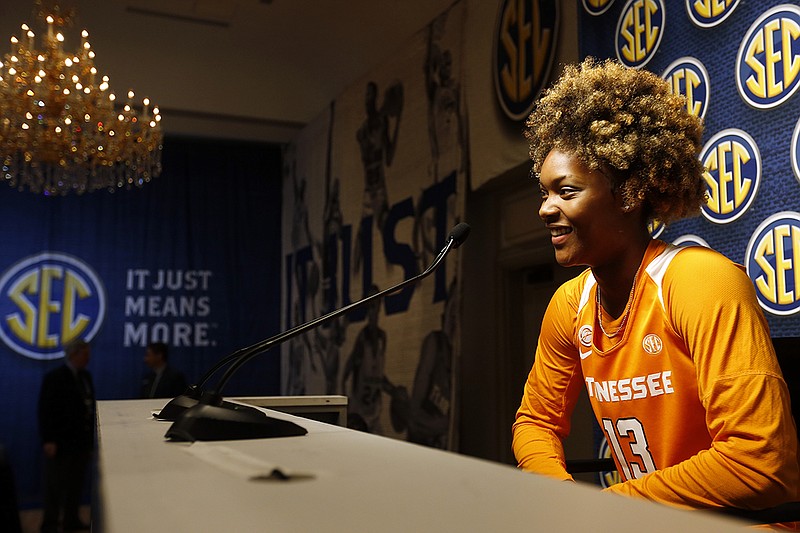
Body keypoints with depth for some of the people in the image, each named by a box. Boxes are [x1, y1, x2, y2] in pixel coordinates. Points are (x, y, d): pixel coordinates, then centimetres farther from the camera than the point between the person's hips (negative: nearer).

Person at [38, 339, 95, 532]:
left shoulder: (86, 377, 10)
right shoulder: (54, 378, -9)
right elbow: (45, 411, -12)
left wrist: (91, 437, 10)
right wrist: (48, 440, -17)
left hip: (82, 441, 7)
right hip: (60, 442, -6)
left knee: (76, 484, 12)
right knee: (55, 485, 2)